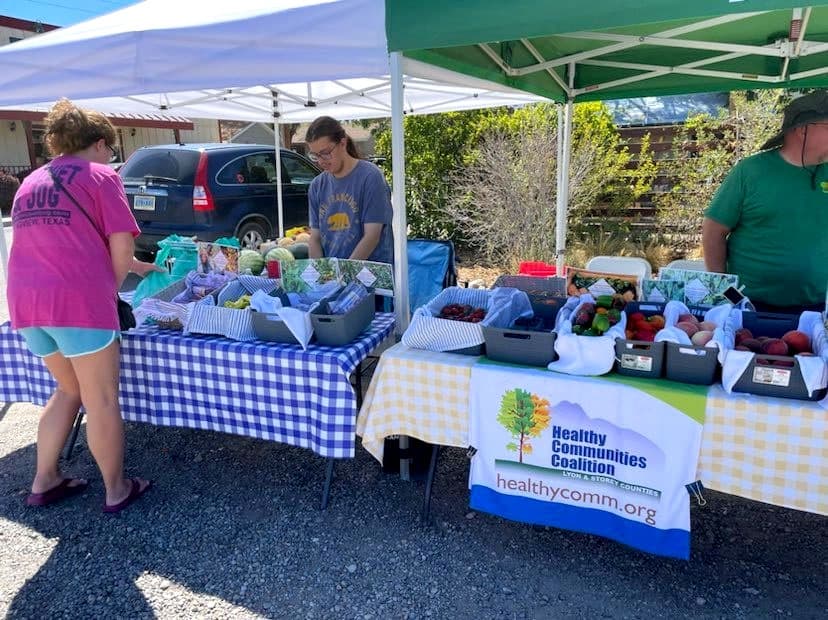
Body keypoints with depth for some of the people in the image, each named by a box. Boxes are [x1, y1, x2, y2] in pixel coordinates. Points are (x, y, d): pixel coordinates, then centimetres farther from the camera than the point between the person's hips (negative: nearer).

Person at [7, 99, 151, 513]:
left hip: (25, 301, 7)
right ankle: (116, 491, 17)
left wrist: (135, 266, 32)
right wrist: (109, 293, 10)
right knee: (101, 401, 5)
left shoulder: (31, 181, 23)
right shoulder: (100, 175, 1)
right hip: (78, 299, -7)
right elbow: (120, 248, -6)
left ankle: (44, 482, 28)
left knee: (69, 390, 23)